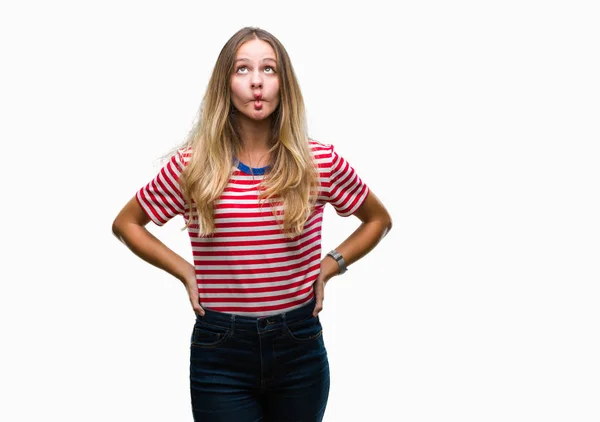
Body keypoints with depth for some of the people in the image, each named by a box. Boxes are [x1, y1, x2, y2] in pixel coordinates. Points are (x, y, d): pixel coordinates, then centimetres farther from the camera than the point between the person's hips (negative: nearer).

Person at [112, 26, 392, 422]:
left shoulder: (320, 161, -3)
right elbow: (126, 223, 9)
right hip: (220, 350, -1)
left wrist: (331, 265, 1)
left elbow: (379, 219, 13)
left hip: (300, 347, 2)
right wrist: (185, 271, -1)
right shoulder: (192, 165, -5)